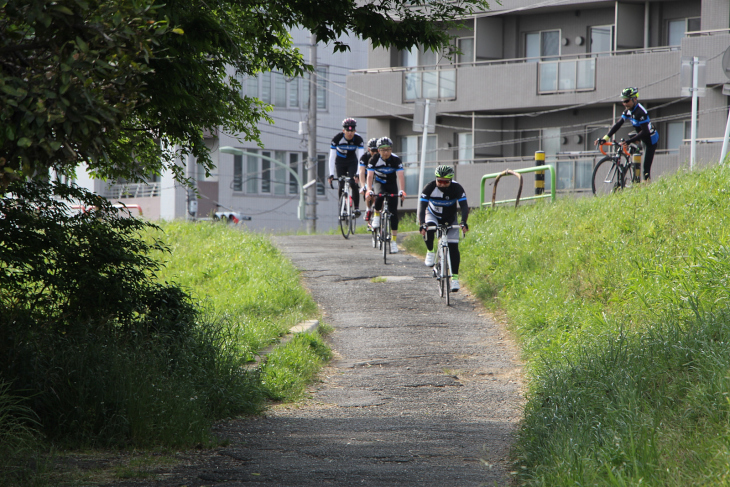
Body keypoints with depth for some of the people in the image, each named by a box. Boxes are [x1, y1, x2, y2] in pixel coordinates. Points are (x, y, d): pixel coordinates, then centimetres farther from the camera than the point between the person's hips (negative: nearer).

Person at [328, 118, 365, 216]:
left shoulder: (358, 139, -25)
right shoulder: (337, 139, -26)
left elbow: (361, 157, -29)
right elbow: (332, 157, -25)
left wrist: (358, 173, -41)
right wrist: (331, 174, -32)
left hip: (352, 162, 0)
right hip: (340, 162, 0)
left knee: (353, 183, -19)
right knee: (342, 185, -7)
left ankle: (357, 208, -9)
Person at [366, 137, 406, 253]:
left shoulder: (396, 160, -21)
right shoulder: (374, 159, -20)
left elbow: (400, 176, -30)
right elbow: (370, 175, -26)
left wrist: (401, 190, -45)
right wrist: (369, 190, -42)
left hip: (392, 184, 1)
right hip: (378, 183, -1)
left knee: (393, 211, -9)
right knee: (379, 196, -37)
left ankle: (394, 240, -5)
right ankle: (376, 214, -6)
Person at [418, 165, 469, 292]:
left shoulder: (457, 188, -25)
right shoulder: (429, 188, -27)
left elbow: (464, 206, -28)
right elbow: (422, 207, -30)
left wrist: (464, 223, -45)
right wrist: (422, 224, -44)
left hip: (450, 219, 1)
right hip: (433, 216, 0)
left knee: (453, 247, -11)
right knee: (429, 228, -36)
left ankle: (455, 277, -3)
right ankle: (430, 252, -12)